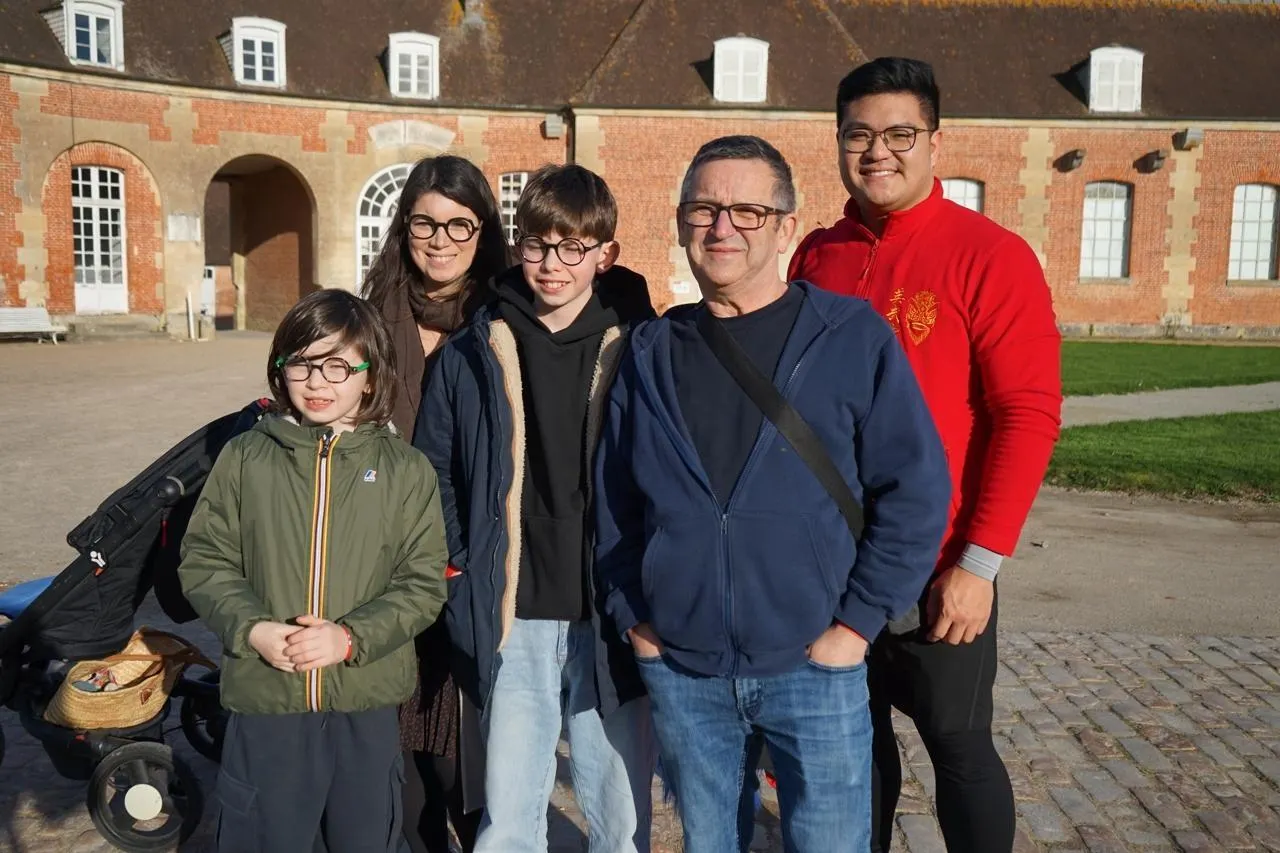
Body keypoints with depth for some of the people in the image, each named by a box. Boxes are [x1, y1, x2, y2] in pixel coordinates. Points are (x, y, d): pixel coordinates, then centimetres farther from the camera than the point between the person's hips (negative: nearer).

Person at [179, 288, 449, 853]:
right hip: (264, 702, 0)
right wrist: (252, 629, -14)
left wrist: (352, 637, -18)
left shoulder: (405, 470, -3)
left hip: (368, 706, 0)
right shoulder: (245, 458, -2)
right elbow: (204, 562, 2)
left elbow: (424, 583, -4)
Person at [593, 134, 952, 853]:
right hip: (679, 672, 3)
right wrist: (634, 617, 4)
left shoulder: (854, 337, -5)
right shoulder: (651, 352, 5)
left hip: (815, 666, -2)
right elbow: (613, 500, 11)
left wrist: (857, 624, -8)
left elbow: (915, 490, -6)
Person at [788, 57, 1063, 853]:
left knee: (958, 746, 11)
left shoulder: (991, 256, -10)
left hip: (939, 566, -4)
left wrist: (980, 562, -16)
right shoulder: (816, 257, 5)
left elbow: (1028, 416, -13)